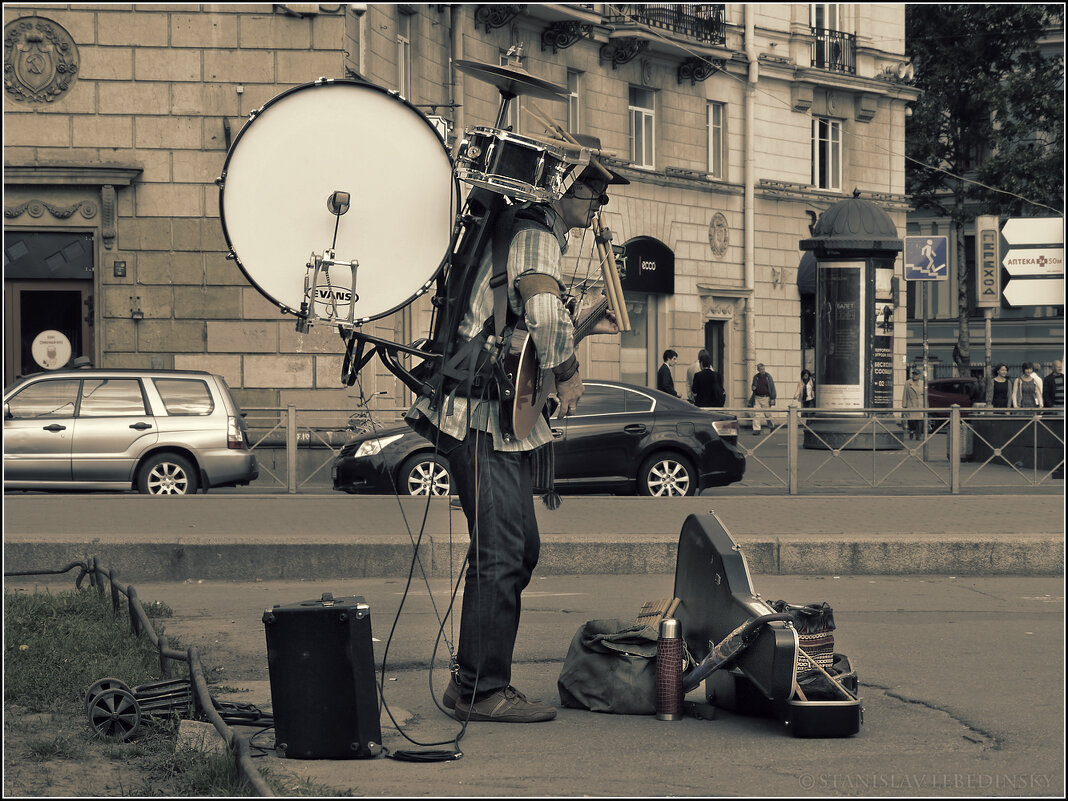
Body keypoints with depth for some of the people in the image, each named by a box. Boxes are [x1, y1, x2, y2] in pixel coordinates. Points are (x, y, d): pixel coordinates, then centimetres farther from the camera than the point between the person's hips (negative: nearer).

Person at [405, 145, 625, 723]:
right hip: (484, 418, -11)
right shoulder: (537, 237, -13)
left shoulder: (536, 232, 20)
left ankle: (476, 682, 19)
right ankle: (479, 691, -7)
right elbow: (543, 311, -32)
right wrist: (567, 372, -17)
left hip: (501, 417, 11)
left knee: (518, 549, 14)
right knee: (501, 556, -10)